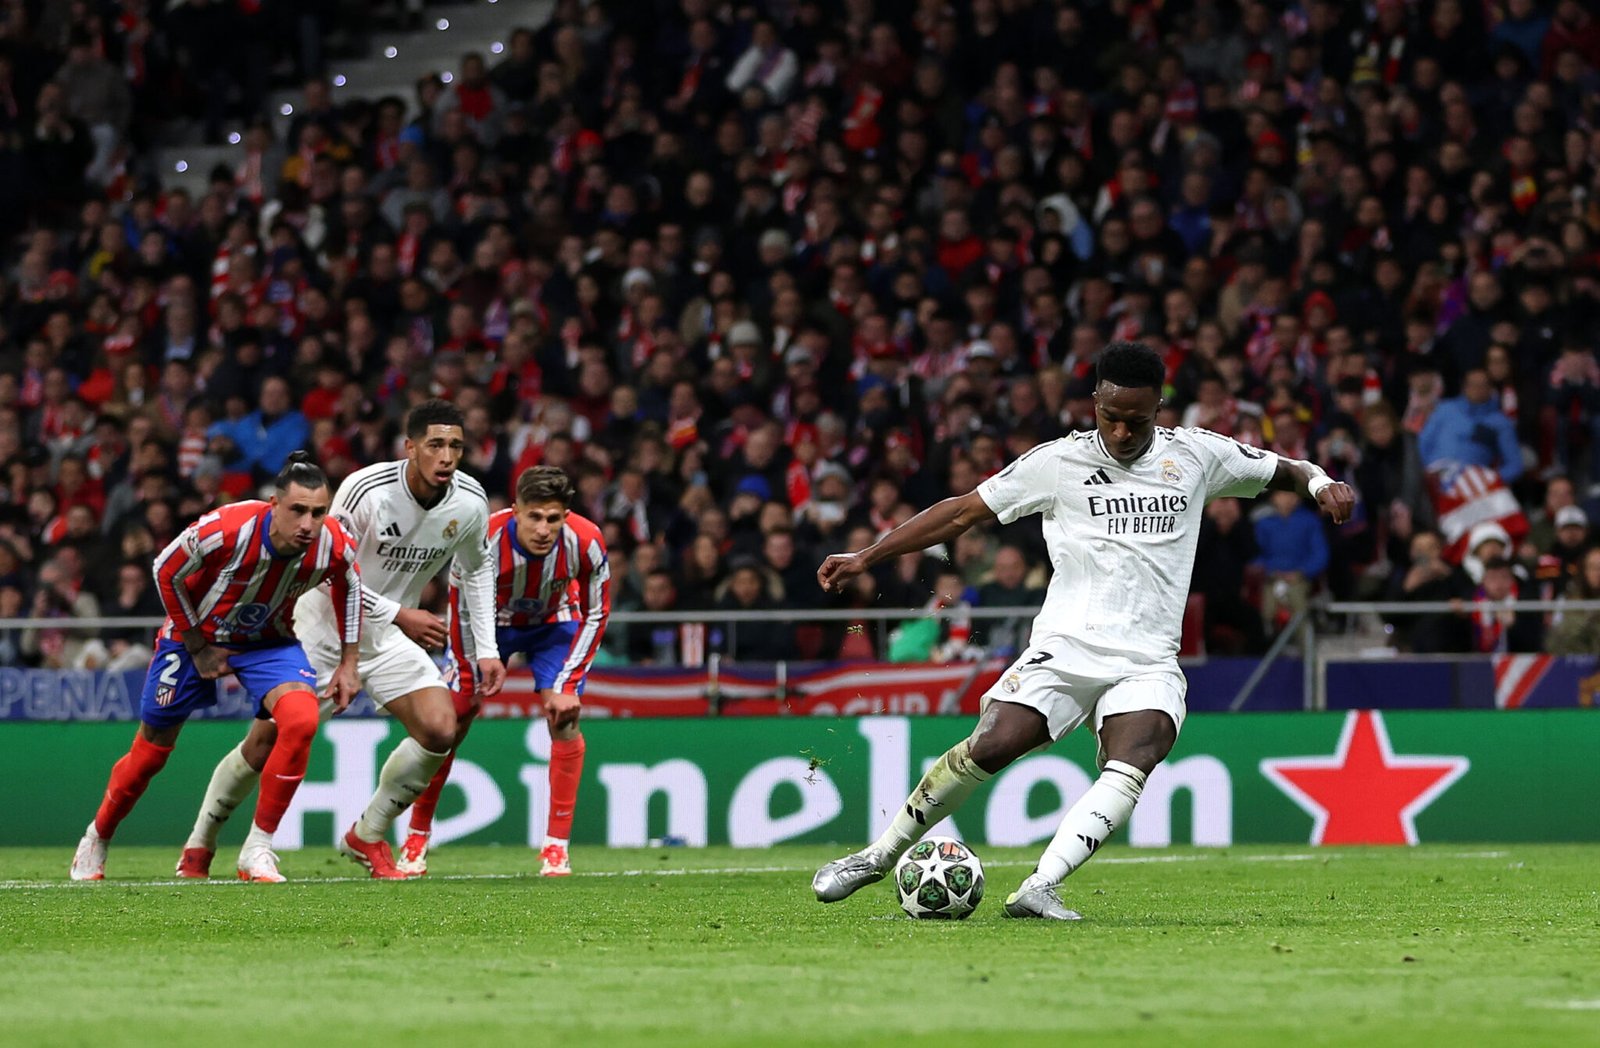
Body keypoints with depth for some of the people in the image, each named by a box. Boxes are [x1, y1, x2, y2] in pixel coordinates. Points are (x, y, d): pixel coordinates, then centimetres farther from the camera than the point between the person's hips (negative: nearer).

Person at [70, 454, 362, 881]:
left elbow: (349, 587, 2)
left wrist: (347, 664, 2)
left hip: (269, 641, 2)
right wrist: (198, 648, -11)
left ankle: (258, 850, -16)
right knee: (151, 751, 9)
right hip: (197, 635, -2)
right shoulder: (225, 529, -34)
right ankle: (96, 839, 37)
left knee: (301, 720, -26)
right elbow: (166, 572, -16)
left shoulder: (334, 546, -24)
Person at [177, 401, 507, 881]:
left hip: (389, 640, 4)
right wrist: (399, 615, -25)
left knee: (440, 729, -16)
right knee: (267, 742, -6)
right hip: (324, 625, -4)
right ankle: (199, 846, 17)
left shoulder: (470, 502, -9)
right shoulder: (366, 490, -26)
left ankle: (367, 837, 3)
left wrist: (486, 649, 5)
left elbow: (477, 568, 10)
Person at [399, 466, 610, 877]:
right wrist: (470, 682, -15)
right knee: (448, 722, -5)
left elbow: (595, 615, -17)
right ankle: (416, 839, 11)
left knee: (565, 720, -16)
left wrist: (565, 686, -20)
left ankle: (556, 847, -8)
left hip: (554, 624, 1)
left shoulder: (586, 542, -33)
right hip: (491, 622, -1)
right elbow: (462, 613, -19)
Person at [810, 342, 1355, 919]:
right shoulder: (1058, 462, 4)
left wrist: (1319, 482, 1)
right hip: (1065, 646, -1)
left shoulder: (1195, 455, 9)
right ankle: (879, 855, -2)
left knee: (1132, 765, -28)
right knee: (991, 746, -21)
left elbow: (1280, 470, 24)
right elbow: (964, 512, 9)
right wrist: (865, 557, 6)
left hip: (1148, 661, 1)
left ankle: (1037, 891, -36)